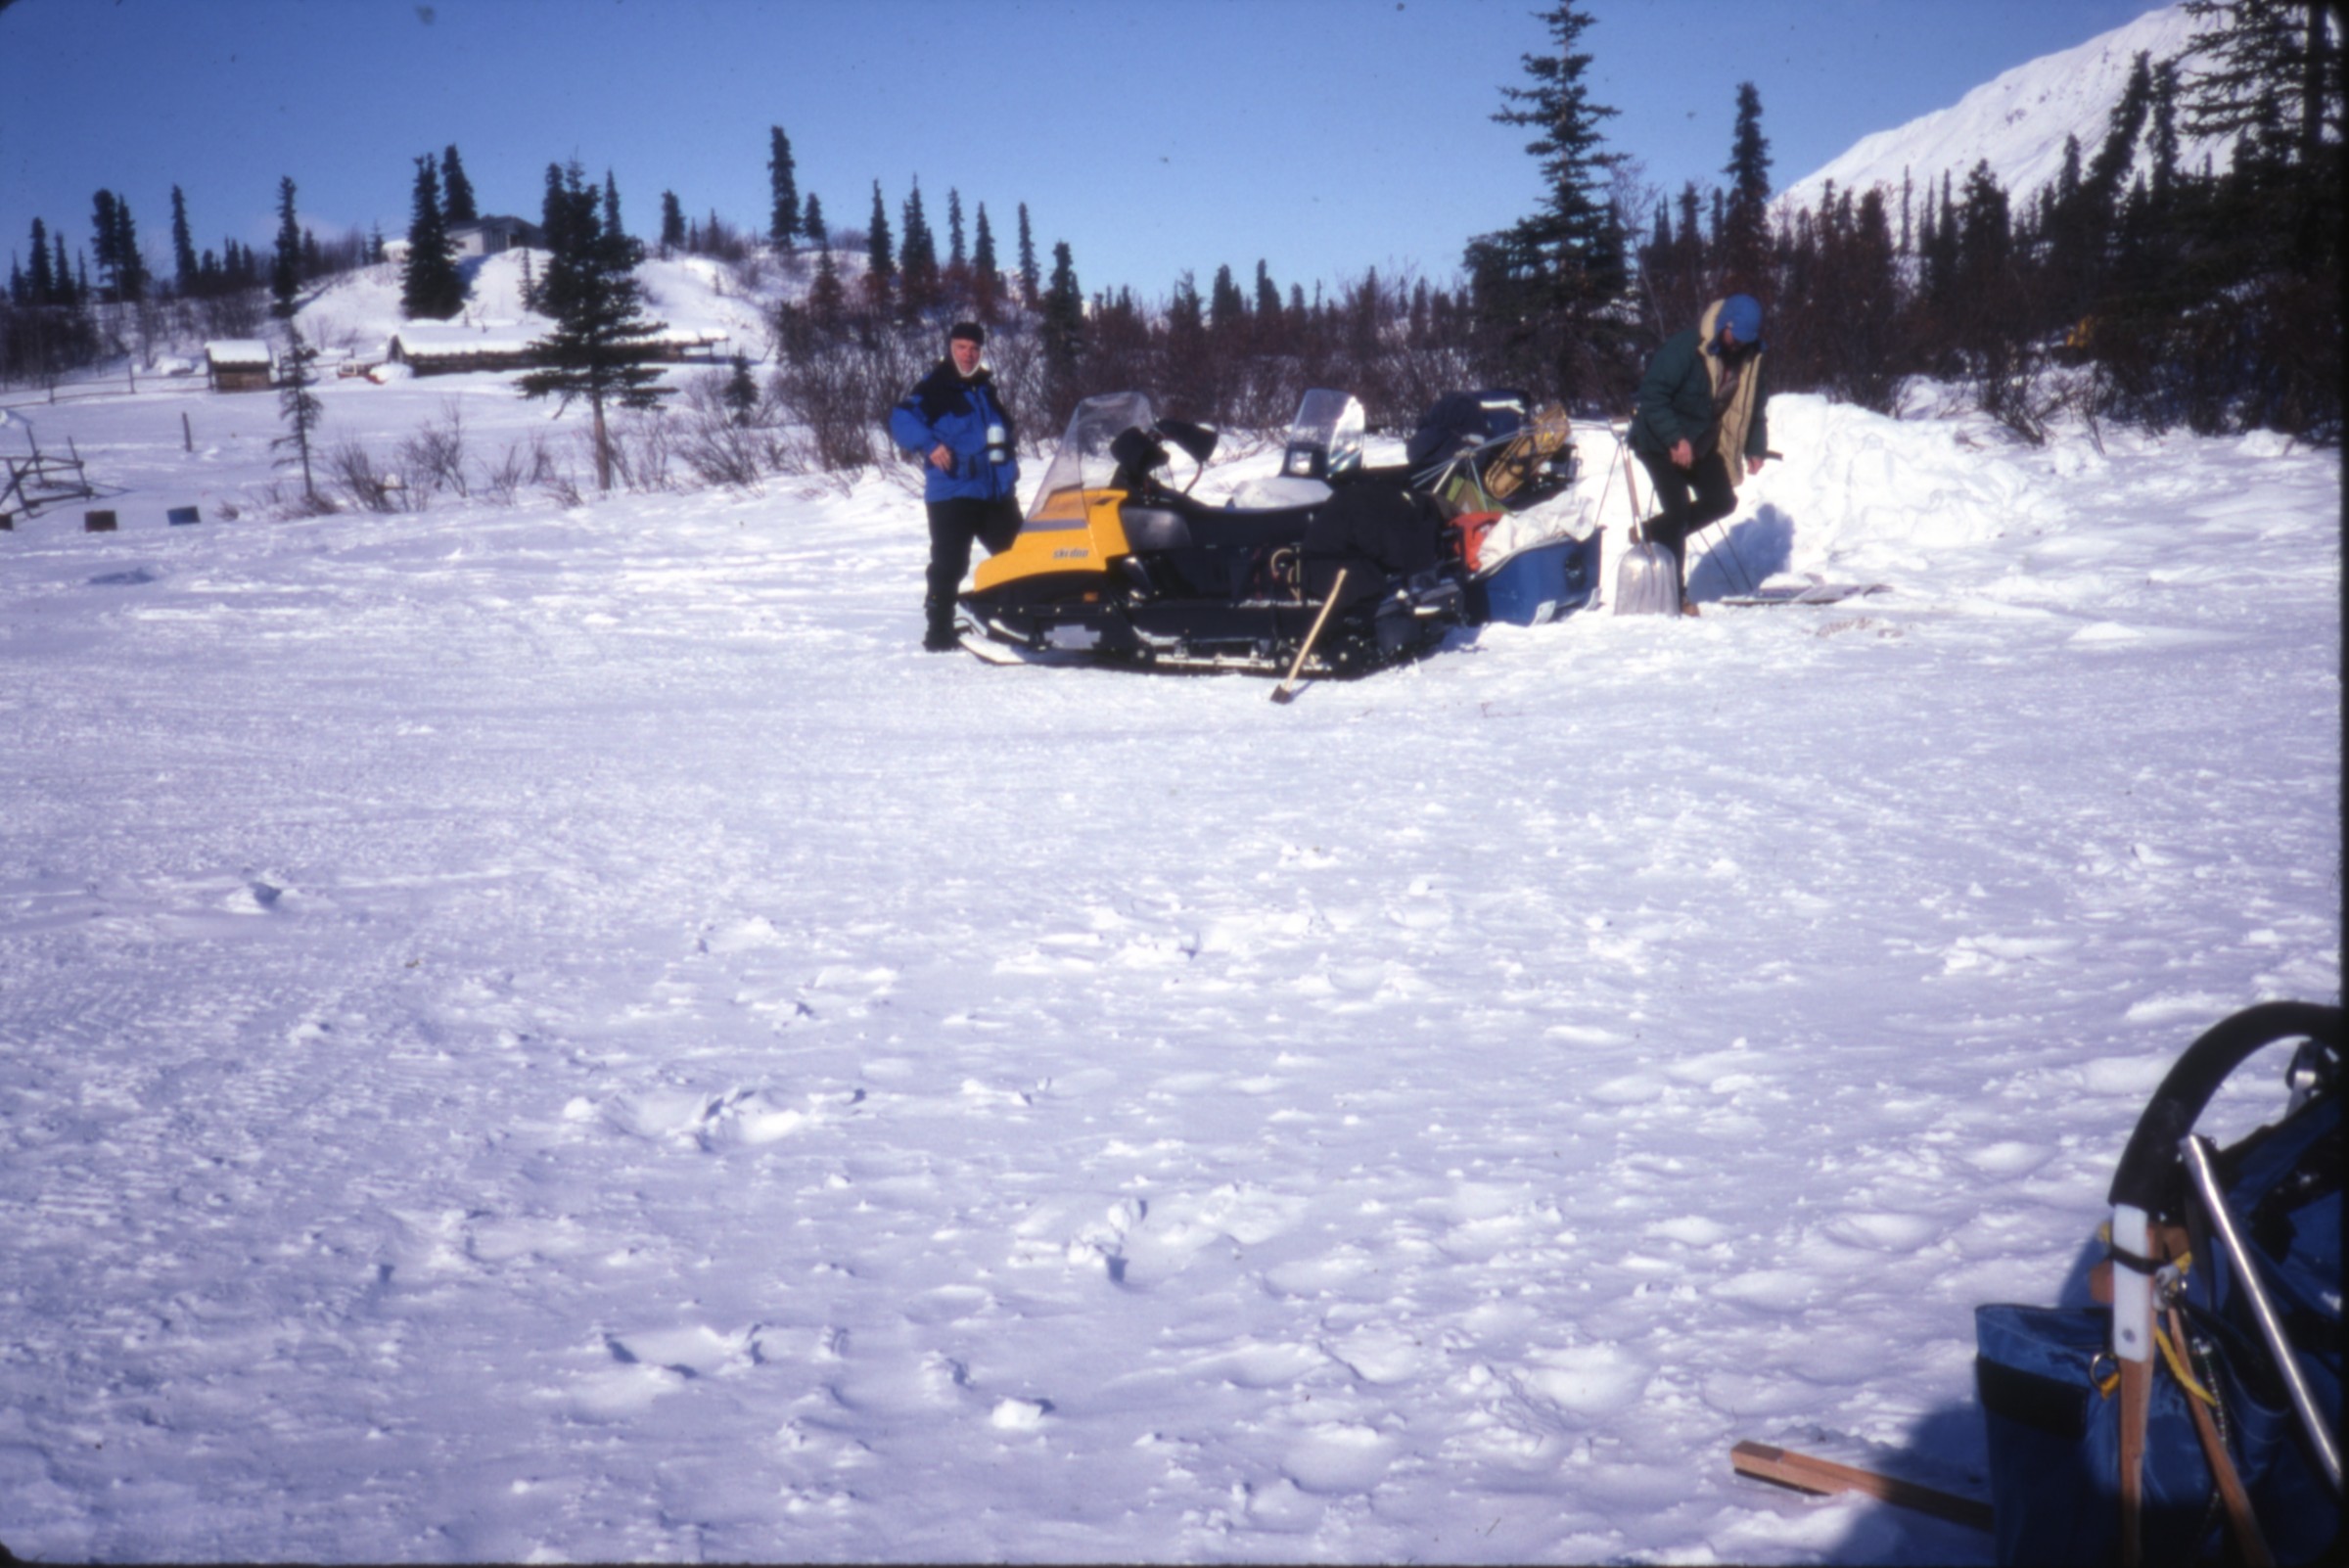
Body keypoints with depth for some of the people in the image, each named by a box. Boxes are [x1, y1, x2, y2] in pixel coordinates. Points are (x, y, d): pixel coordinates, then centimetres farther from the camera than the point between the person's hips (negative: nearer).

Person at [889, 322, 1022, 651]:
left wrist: (1010, 473, 21)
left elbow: (1004, 429, 31)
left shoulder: (987, 388, 20)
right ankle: (939, 632, -1)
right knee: (949, 565, -8)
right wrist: (929, 445, -28)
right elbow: (900, 420, -14)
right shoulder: (933, 388, -2)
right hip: (952, 494, -7)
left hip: (997, 492, 7)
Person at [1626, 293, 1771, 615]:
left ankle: (1655, 533, 22)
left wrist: (1755, 448, -1)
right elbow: (1651, 394, -27)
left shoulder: (1748, 356, -2)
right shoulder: (1683, 349, -25)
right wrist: (1675, 439, -32)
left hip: (1702, 445, 8)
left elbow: (1754, 402, 9)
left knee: (1721, 501, 5)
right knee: (1678, 510, -13)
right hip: (1663, 444, -8)